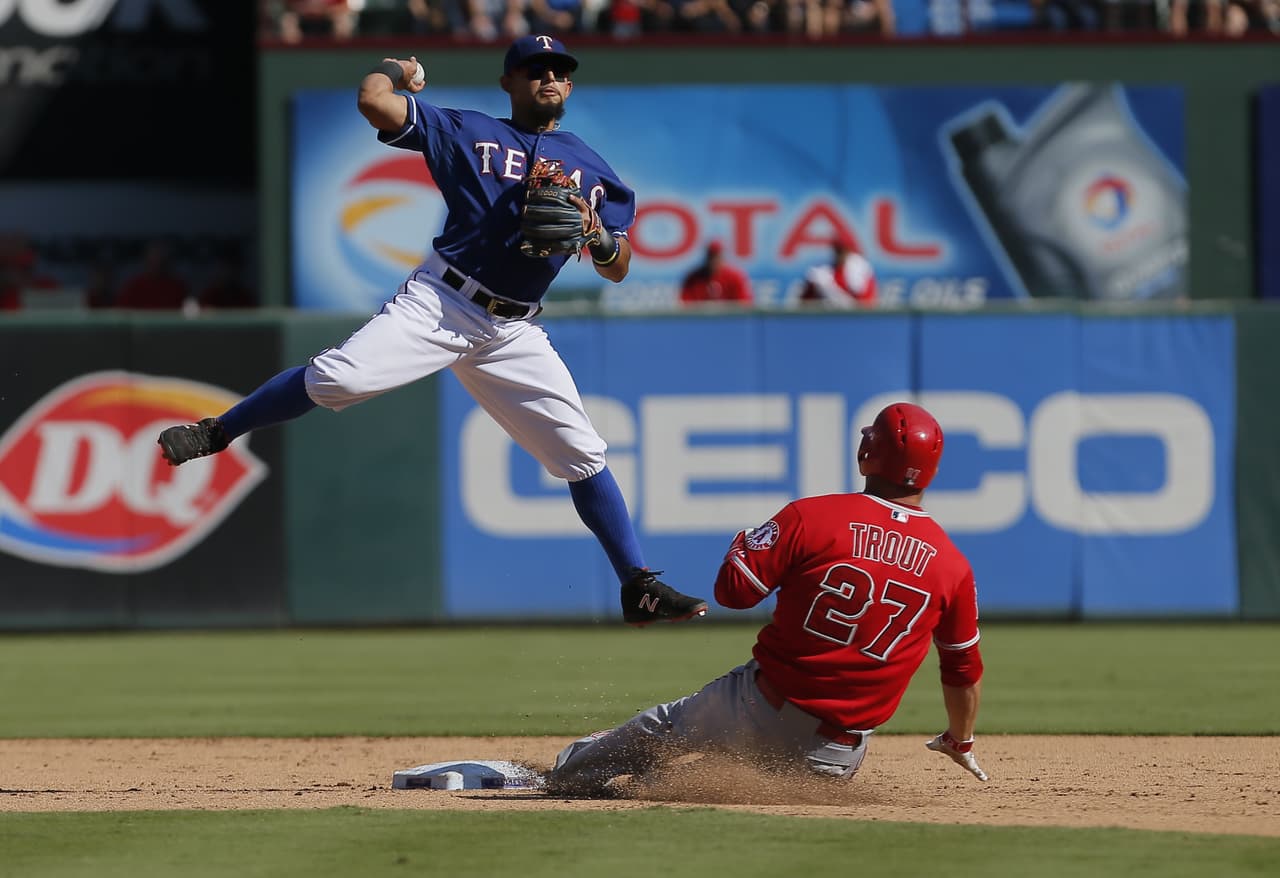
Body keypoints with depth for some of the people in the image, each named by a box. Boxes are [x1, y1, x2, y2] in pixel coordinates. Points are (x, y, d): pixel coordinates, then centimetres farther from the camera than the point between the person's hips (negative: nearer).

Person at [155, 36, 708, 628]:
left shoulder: (590, 168, 15)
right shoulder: (468, 132, 6)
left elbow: (617, 270, 12)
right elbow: (373, 100, -4)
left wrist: (595, 232, -9)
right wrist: (397, 70, 16)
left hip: (514, 333, 3)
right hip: (439, 305, -3)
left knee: (583, 454, -2)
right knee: (338, 378, -24)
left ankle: (639, 589, 5)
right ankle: (214, 434, -7)